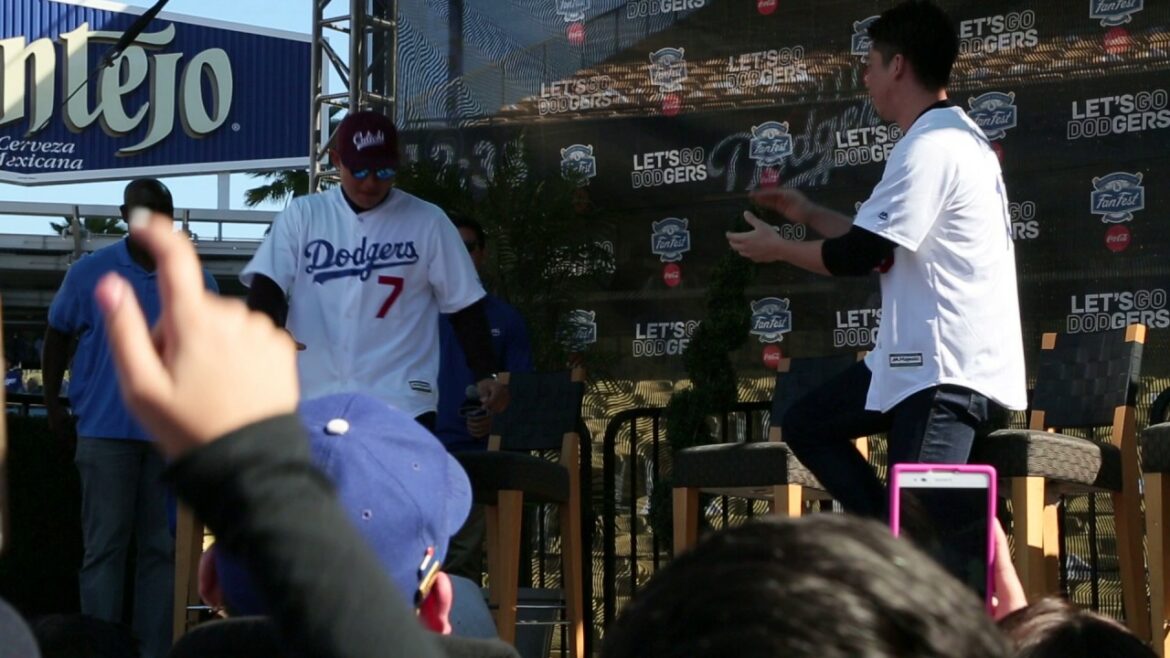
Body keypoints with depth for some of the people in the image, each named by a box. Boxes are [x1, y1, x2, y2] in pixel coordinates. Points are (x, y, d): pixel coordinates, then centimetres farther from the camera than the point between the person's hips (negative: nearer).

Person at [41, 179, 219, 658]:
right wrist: (53, 406, 5)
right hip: (106, 430, -2)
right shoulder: (91, 272, 1)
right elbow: (57, 336, 10)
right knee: (104, 546, -1)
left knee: (161, 547, 7)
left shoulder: (194, 280, 5)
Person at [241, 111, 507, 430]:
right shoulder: (302, 215, 7)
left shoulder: (427, 222, 3)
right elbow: (267, 285, 0)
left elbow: (464, 304, 6)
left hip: (402, 405, -2)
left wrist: (485, 375, -6)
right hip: (316, 403, 2)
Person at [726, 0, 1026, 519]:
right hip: (922, 359, 11)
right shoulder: (956, 139, 17)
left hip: (948, 373, -11)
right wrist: (810, 214, 27)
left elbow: (857, 255, -17)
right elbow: (884, 240, 26)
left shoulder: (930, 149, -17)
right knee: (807, 424, 15)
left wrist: (776, 249, -1)